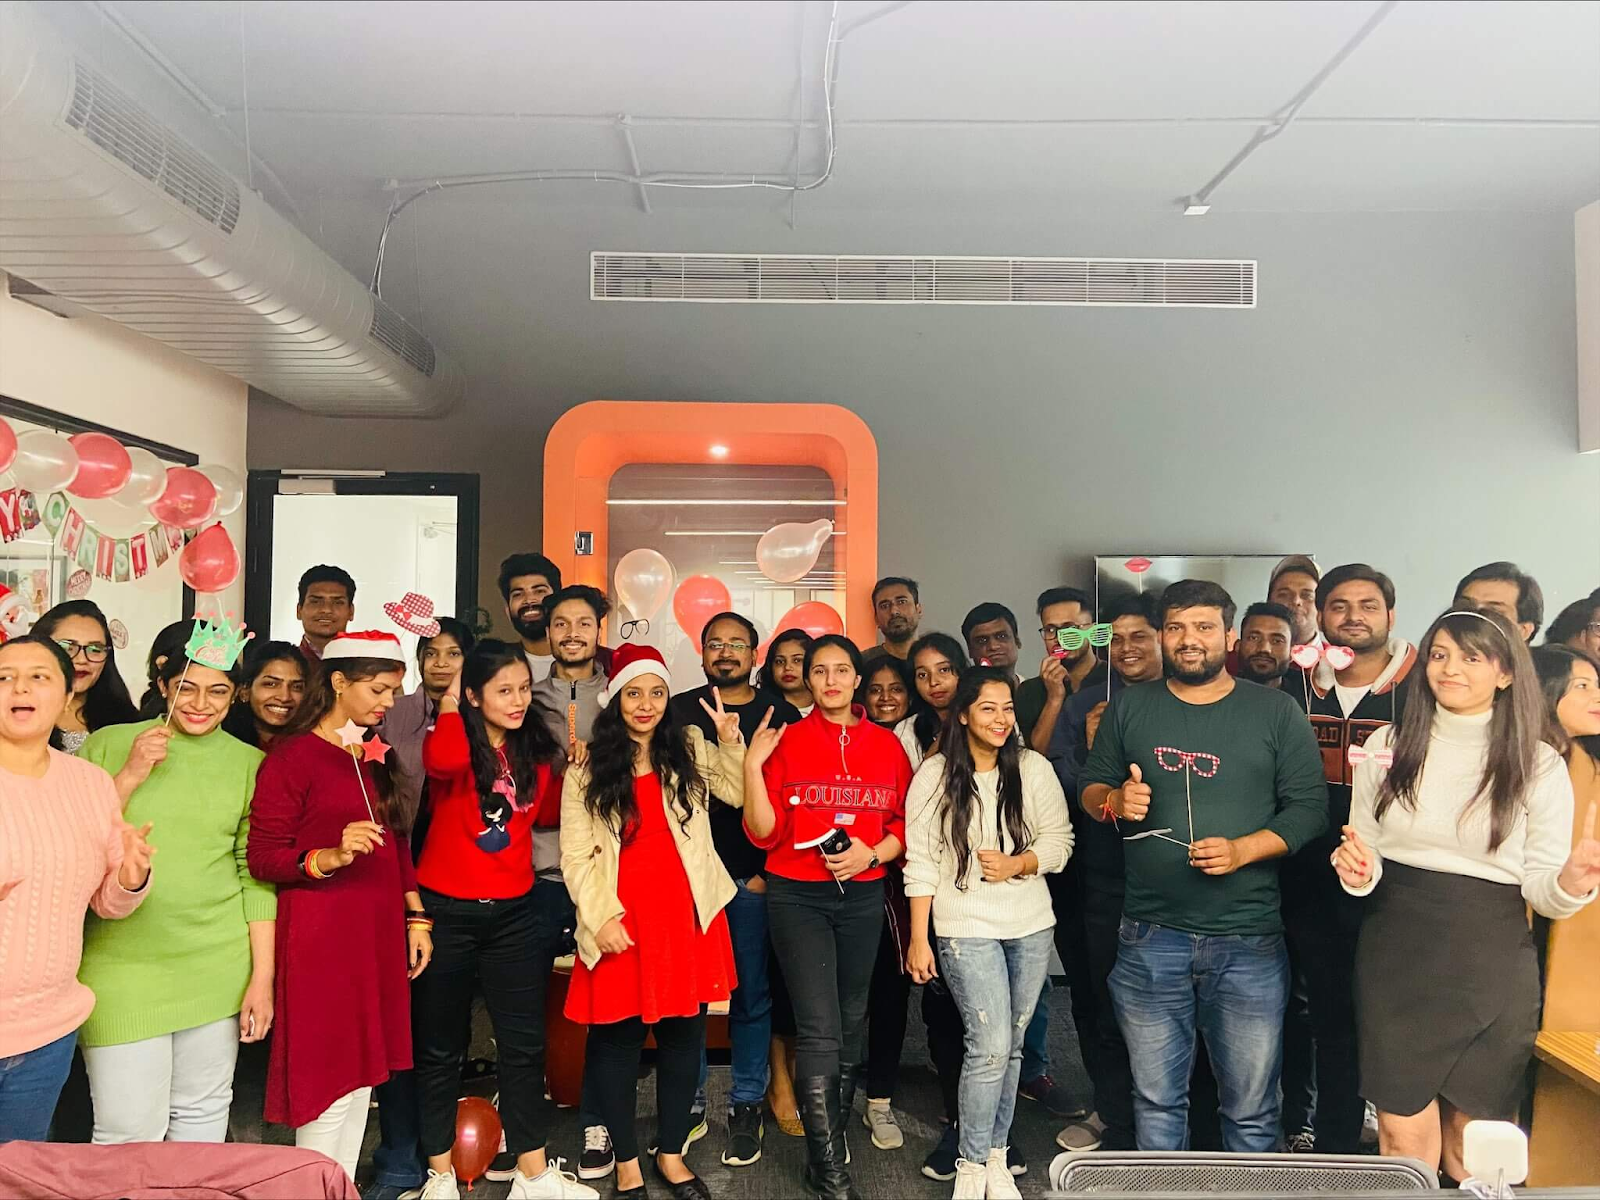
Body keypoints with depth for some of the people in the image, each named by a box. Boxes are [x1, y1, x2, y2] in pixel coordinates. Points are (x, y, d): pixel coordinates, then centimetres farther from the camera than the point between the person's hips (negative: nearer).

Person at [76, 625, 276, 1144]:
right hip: (122, 963, -1)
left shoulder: (250, 763, 5)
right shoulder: (108, 745, 2)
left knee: (203, 1113, 12)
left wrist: (263, 978, 2)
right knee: (129, 1131, -1)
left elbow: (257, 876, 5)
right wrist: (131, 777, -11)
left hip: (218, 966, 2)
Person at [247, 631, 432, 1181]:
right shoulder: (291, 757, -9)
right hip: (320, 935, -7)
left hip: (378, 932, 7)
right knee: (329, 1086, -2)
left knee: (360, 1078, 13)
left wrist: (415, 918, 14)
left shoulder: (374, 757, 14)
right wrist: (331, 857, -27)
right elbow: (263, 857, -12)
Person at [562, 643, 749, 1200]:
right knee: (617, 1038, 8)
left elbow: (739, 793, 13)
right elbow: (575, 855, -1)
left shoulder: (691, 749, 6)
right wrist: (600, 917, -12)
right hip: (619, 919, -2)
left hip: (686, 913, 2)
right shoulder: (588, 768, 1)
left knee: (683, 1034, 11)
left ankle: (671, 1153, 30)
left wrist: (730, 741, -1)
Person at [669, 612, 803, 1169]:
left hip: (755, 877, -1)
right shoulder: (680, 711, 7)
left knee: (751, 995, 6)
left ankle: (747, 1106, 19)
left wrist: (771, 868, -7)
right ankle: (688, 1103, 21)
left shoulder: (781, 714, 3)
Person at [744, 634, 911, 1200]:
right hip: (797, 896, -3)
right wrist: (752, 766, -18)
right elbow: (765, 834, -7)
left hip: (862, 896, 3)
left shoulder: (887, 745, 4)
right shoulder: (786, 741, -4)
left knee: (852, 1021, 13)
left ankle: (832, 1133, 32)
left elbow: (904, 825, 7)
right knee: (820, 1028, -7)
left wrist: (872, 853, -12)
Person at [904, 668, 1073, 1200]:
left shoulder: (1034, 768, -1)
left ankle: (996, 1156, 27)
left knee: (1010, 1047, 12)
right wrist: (918, 939, -5)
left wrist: (1017, 865, -16)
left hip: (1031, 926, 3)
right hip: (966, 928, -3)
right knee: (991, 1047, -9)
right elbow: (921, 862, -4)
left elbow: (1060, 841, 3)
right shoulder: (934, 775, -6)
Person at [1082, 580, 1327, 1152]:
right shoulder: (1129, 708, 7)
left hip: (1249, 944, -1)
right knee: (1156, 1103, 14)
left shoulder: (1276, 712, 1)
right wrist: (1115, 801, -11)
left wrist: (1243, 849, -17)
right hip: (1150, 939, 2)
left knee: (1251, 1111, 9)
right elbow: (1090, 787, 12)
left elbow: (1309, 805, -2)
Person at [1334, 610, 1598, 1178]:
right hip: (1396, 958, 1)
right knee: (1404, 1138, 5)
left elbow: (1540, 888, -2)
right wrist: (1357, 870, -12)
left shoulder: (1539, 764, -1)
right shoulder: (1387, 746, 2)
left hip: (1492, 966, 0)